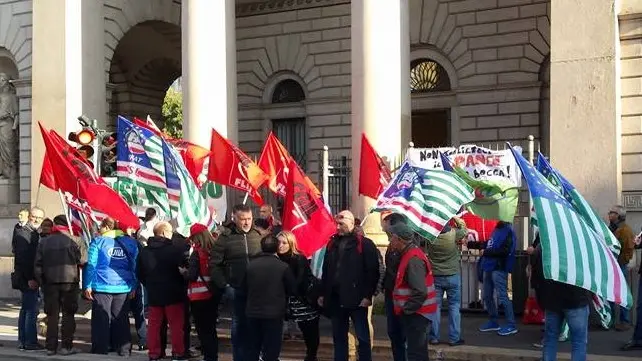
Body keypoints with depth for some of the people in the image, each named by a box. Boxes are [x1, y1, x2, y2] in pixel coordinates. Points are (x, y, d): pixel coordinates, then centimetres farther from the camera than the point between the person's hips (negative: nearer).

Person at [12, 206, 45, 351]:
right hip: (27, 279, -10)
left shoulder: (34, 234, 17)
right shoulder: (22, 233, -12)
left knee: (26, 310, 13)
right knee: (31, 311, -8)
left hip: (30, 279, 10)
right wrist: (29, 279, -22)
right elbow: (22, 258, -19)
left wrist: (33, 277, 14)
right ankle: (30, 343, -5)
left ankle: (23, 342, 19)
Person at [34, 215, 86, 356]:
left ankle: (51, 347, 8)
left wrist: (41, 281, 10)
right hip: (69, 281, -3)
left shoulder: (44, 242, 5)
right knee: (68, 314, 5)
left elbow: (38, 265, 4)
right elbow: (83, 261, -10)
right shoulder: (75, 241, -4)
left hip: (50, 282, 3)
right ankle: (66, 346, 1)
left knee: (52, 315, 8)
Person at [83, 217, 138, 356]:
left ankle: (100, 349, 2)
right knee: (121, 320, 8)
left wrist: (88, 286, -1)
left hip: (102, 287, -3)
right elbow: (135, 266, 10)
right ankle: (124, 349, 7)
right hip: (123, 288, 3)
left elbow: (91, 265, -4)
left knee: (101, 320, 2)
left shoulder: (98, 241, -1)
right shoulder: (130, 242, 9)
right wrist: (133, 287, 13)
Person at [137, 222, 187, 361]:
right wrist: (181, 287, 6)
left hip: (153, 294, 5)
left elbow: (139, 273, 10)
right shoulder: (174, 250, -14)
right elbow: (183, 270, -10)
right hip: (173, 293, -5)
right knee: (176, 325, 3)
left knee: (154, 325, 11)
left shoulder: (144, 251, 5)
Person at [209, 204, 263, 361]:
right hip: (236, 289, -2)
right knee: (239, 324, 6)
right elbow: (214, 263, -2)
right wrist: (223, 285, -8)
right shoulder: (226, 237, -3)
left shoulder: (258, 235, 4)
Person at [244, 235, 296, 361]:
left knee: (253, 349, 15)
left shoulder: (251, 265, -3)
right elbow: (292, 289, 1)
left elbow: (244, 288, 9)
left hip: (253, 312, 3)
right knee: (271, 351, 2)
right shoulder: (283, 267, -11)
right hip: (274, 313, -3)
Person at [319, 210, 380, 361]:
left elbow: (373, 271, -10)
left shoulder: (365, 244, -7)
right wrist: (323, 293, 13)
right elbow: (326, 270, 17)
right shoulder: (332, 243, 12)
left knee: (362, 336, 2)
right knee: (338, 336, 13)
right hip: (335, 298, 6)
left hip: (356, 298, -6)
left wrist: (368, 296, -15)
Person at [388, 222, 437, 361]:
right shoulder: (410, 254, 10)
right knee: (418, 350, 18)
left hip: (416, 313, -10)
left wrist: (406, 309, -18)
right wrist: (407, 308, 14)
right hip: (415, 311, 10)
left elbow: (420, 292, -29)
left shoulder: (413, 259, -22)